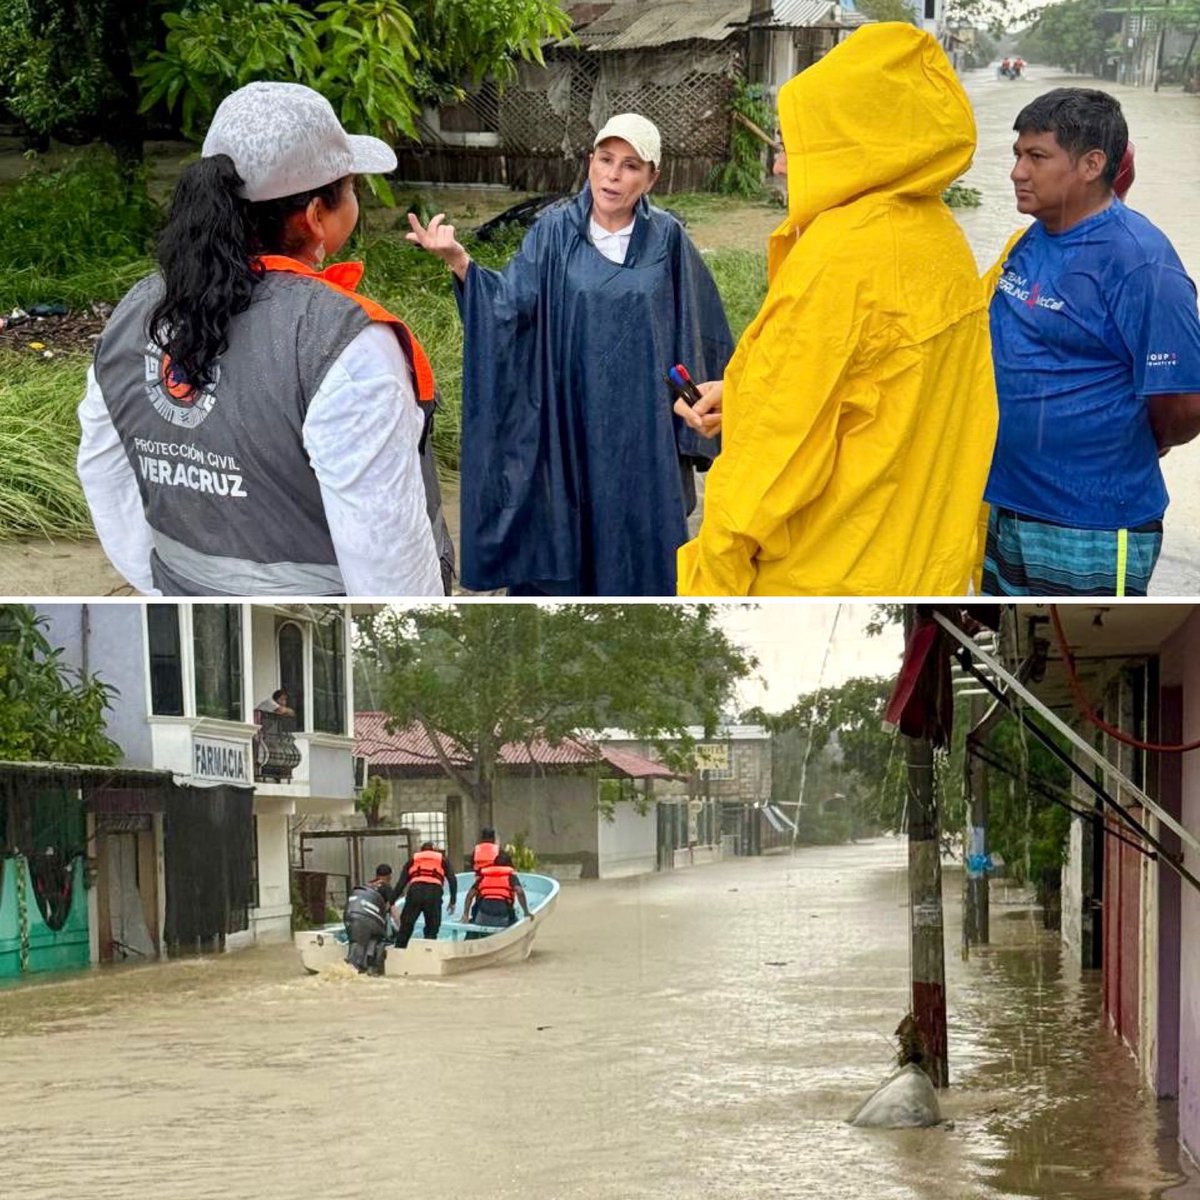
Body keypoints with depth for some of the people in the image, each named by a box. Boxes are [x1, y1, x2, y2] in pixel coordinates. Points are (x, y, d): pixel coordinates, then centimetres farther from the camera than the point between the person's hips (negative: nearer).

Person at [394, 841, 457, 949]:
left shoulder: (413, 860, 28)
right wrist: (452, 901, 17)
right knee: (432, 929, 9)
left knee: (405, 927, 6)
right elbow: (452, 880, 15)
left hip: (415, 891, 0)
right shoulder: (442, 860, 28)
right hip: (434, 892, 0)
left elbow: (401, 882, 19)